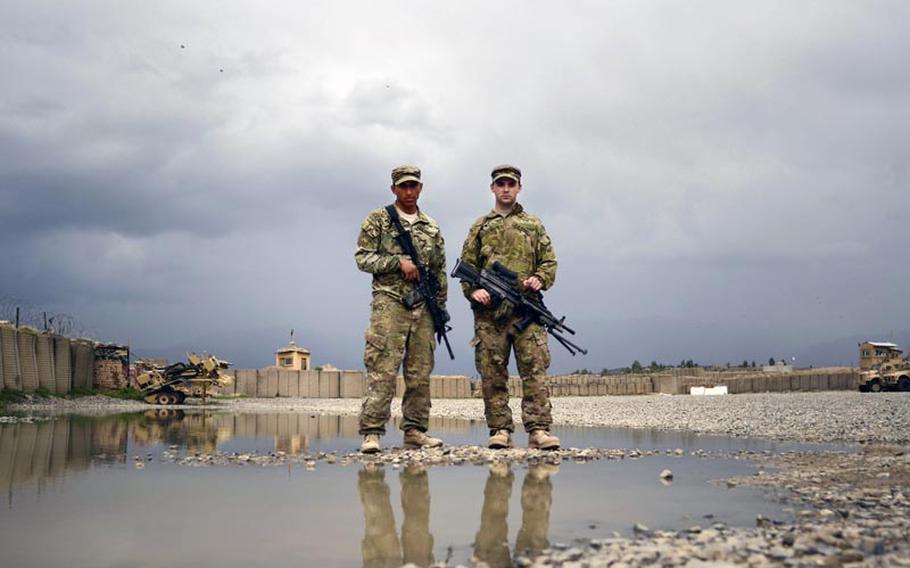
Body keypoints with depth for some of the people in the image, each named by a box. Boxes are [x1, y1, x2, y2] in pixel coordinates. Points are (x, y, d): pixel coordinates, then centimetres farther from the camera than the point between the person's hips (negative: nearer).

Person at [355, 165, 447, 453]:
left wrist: (440, 306, 14)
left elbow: (440, 270, 20)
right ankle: (371, 433, -10)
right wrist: (398, 261, -13)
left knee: (420, 373, 6)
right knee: (382, 370, -11)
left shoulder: (431, 227, 18)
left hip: (423, 308, 5)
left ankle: (415, 430, 14)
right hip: (389, 303, -5)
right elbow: (363, 258, -3)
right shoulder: (378, 220, 4)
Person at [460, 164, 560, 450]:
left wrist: (539, 280, -7)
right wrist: (473, 290, -6)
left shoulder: (534, 225, 17)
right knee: (492, 373, 0)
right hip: (489, 310, 1)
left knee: (535, 369, -9)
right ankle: (500, 430, 5)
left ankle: (538, 429, -9)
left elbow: (549, 262, 13)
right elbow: (466, 265, 12)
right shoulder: (480, 226, 17)